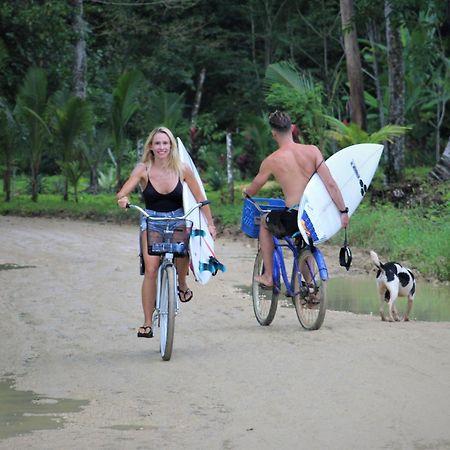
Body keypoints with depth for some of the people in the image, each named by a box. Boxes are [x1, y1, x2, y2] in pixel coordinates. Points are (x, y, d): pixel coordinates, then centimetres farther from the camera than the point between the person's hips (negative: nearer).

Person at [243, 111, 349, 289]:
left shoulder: (271, 160, -4)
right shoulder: (312, 151, -1)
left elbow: (253, 190, 13)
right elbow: (330, 184, -6)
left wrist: (246, 191, 36)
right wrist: (344, 211, 0)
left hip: (293, 220, -3)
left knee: (265, 222, 30)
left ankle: (268, 276, 31)